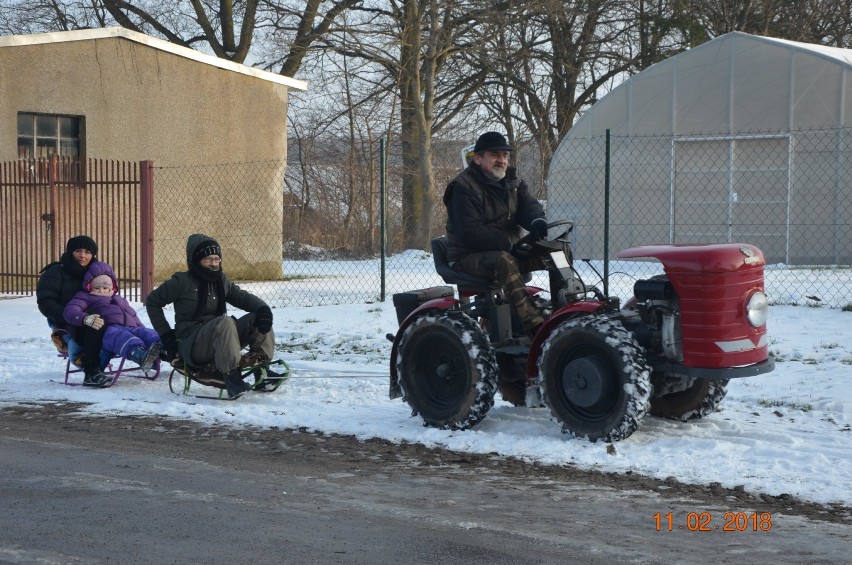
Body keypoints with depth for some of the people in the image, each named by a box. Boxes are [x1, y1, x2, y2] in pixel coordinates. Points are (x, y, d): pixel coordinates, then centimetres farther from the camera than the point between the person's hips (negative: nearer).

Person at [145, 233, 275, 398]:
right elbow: (153, 301, 4)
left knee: (259, 319, -10)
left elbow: (242, 297, 6)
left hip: (220, 343, 6)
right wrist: (165, 335, -2)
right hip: (190, 346, -6)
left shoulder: (222, 280, 12)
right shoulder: (182, 282, -4)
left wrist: (262, 308, -17)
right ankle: (231, 378, -41)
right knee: (225, 322, -36)